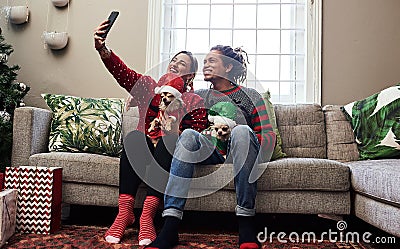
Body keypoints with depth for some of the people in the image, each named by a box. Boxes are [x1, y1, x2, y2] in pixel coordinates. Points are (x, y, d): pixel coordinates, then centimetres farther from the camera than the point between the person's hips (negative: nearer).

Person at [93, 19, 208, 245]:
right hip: (143, 150, 2)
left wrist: (171, 132, -21)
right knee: (134, 136, -30)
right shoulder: (150, 87, 14)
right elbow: (122, 72, -5)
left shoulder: (194, 102, 9)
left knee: (170, 140, -33)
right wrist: (102, 49, -23)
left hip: (171, 152, -1)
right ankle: (125, 211, -31)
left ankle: (147, 214, -38)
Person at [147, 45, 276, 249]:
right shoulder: (198, 96, 23)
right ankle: (169, 228, -38)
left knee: (242, 131, -34)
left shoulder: (250, 96, 12)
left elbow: (269, 135, 4)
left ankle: (246, 223, -33)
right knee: (188, 134, -29)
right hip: (209, 152, 2)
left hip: (238, 154, -2)